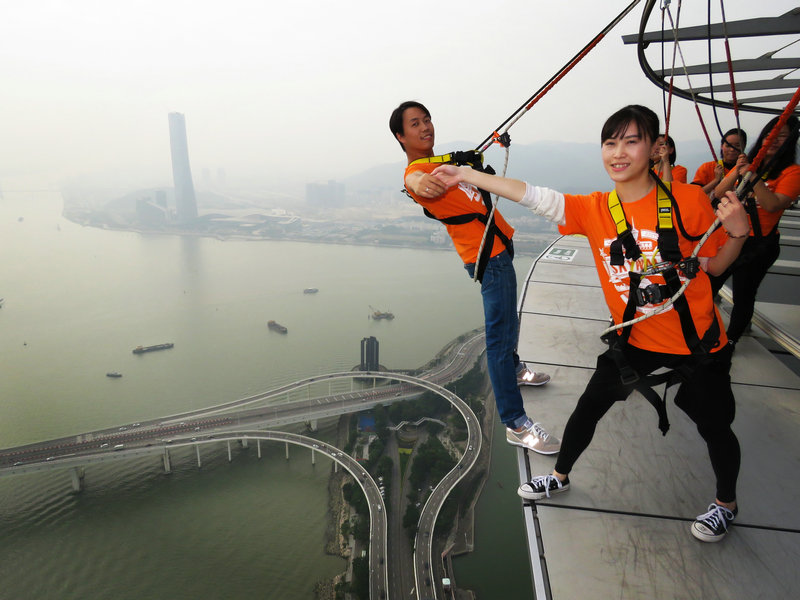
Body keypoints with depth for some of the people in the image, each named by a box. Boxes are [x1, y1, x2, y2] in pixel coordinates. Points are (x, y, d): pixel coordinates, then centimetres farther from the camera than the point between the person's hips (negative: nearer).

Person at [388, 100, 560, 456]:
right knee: (499, 335, -10)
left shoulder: (438, 161, 15)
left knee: (509, 321, 26)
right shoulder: (417, 169, -16)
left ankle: (514, 369, 51)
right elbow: (413, 180, -41)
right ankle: (515, 425, -5)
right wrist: (421, 182, -61)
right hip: (489, 257, -10)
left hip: (499, 248, 10)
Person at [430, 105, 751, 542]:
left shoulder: (688, 200, -16)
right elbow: (531, 196, -14)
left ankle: (725, 503, 45)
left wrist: (737, 234, -24)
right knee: (588, 407, 10)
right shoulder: (594, 210, -10)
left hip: (697, 343, -2)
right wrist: (464, 175, -15)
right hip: (635, 339, 2)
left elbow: (713, 266, -4)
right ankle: (560, 477, 37)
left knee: (714, 426, 13)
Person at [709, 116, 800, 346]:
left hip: (758, 245, -4)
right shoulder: (746, 163, 11)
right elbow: (718, 194, 2)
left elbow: (773, 205, -20)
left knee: (743, 296, 3)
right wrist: (736, 172, -14)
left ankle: (729, 342, 19)